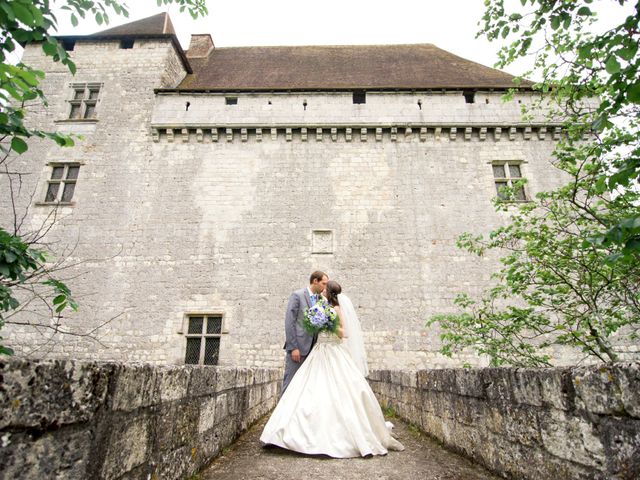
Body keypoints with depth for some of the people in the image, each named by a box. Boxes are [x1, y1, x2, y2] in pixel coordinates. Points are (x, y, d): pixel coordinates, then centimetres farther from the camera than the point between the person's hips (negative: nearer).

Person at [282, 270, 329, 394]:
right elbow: (289, 322, -12)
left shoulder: (321, 299, 12)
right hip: (298, 347, -6)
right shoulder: (297, 295, -7)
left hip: (313, 348, 6)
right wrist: (293, 347, -15)